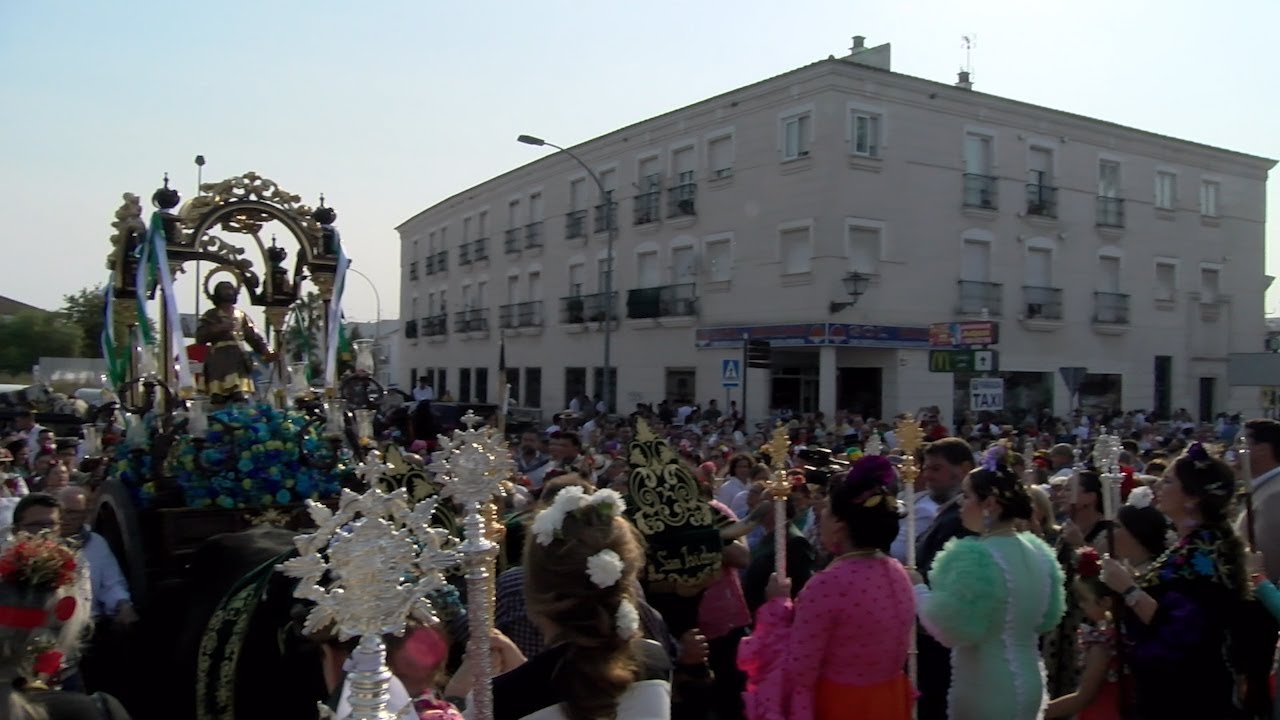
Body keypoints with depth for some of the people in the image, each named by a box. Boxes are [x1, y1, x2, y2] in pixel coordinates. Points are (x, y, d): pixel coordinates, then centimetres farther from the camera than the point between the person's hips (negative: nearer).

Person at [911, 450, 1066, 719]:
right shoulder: (1037, 551, 6)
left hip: (985, 691, -9)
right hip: (1026, 682, 9)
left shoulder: (975, 557, -24)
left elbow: (949, 629, -23)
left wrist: (918, 589, -10)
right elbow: (1048, 618, 17)